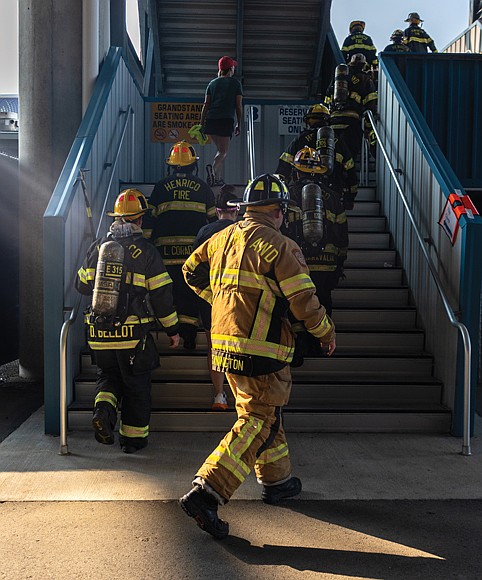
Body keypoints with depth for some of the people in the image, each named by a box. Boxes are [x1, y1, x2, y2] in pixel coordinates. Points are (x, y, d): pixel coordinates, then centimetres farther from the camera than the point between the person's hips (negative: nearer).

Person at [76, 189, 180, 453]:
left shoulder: (97, 246, 4)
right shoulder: (146, 251, -7)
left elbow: (82, 284, 13)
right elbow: (161, 294, -6)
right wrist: (172, 329, 4)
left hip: (99, 333, 3)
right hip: (134, 333, -3)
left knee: (107, 376, 21)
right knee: (136, 384, 12)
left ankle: (104, 410, -5)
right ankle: (133, 437, 19)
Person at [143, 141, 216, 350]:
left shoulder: (161, 186, 8)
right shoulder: (202, 187, 9)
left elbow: (149, 218, 6)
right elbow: (213, 219, 13)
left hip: (167, 248, 0)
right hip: (196, 249, 0)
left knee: (169, 291, 7)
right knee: (192, 290, 3)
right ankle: (189, 336, 0)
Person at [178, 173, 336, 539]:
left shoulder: (222, 238, 10)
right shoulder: (278, 245, -11)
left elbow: (192, 270, 24)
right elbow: (304, 302, -12)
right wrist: (327, 333, 5)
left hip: (225, 345, 8)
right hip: (261, 351, -8)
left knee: (259, 413, 22)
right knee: (258, 424, -3)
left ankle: (277, 481, 36)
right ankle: (205, 494, -10)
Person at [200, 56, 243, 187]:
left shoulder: (212, 83, 17)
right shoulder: (235, 83, 7)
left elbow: (206, 105, 12)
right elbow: (239, 106, 4)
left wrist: (202, 124, 14)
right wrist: (239, 124, 11)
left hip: (211, 119, 4)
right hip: (226, 120, -4)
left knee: (220, 149, 18)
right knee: (223, 151, -6)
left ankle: (218, 178, 14)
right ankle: (213, 169, -35)